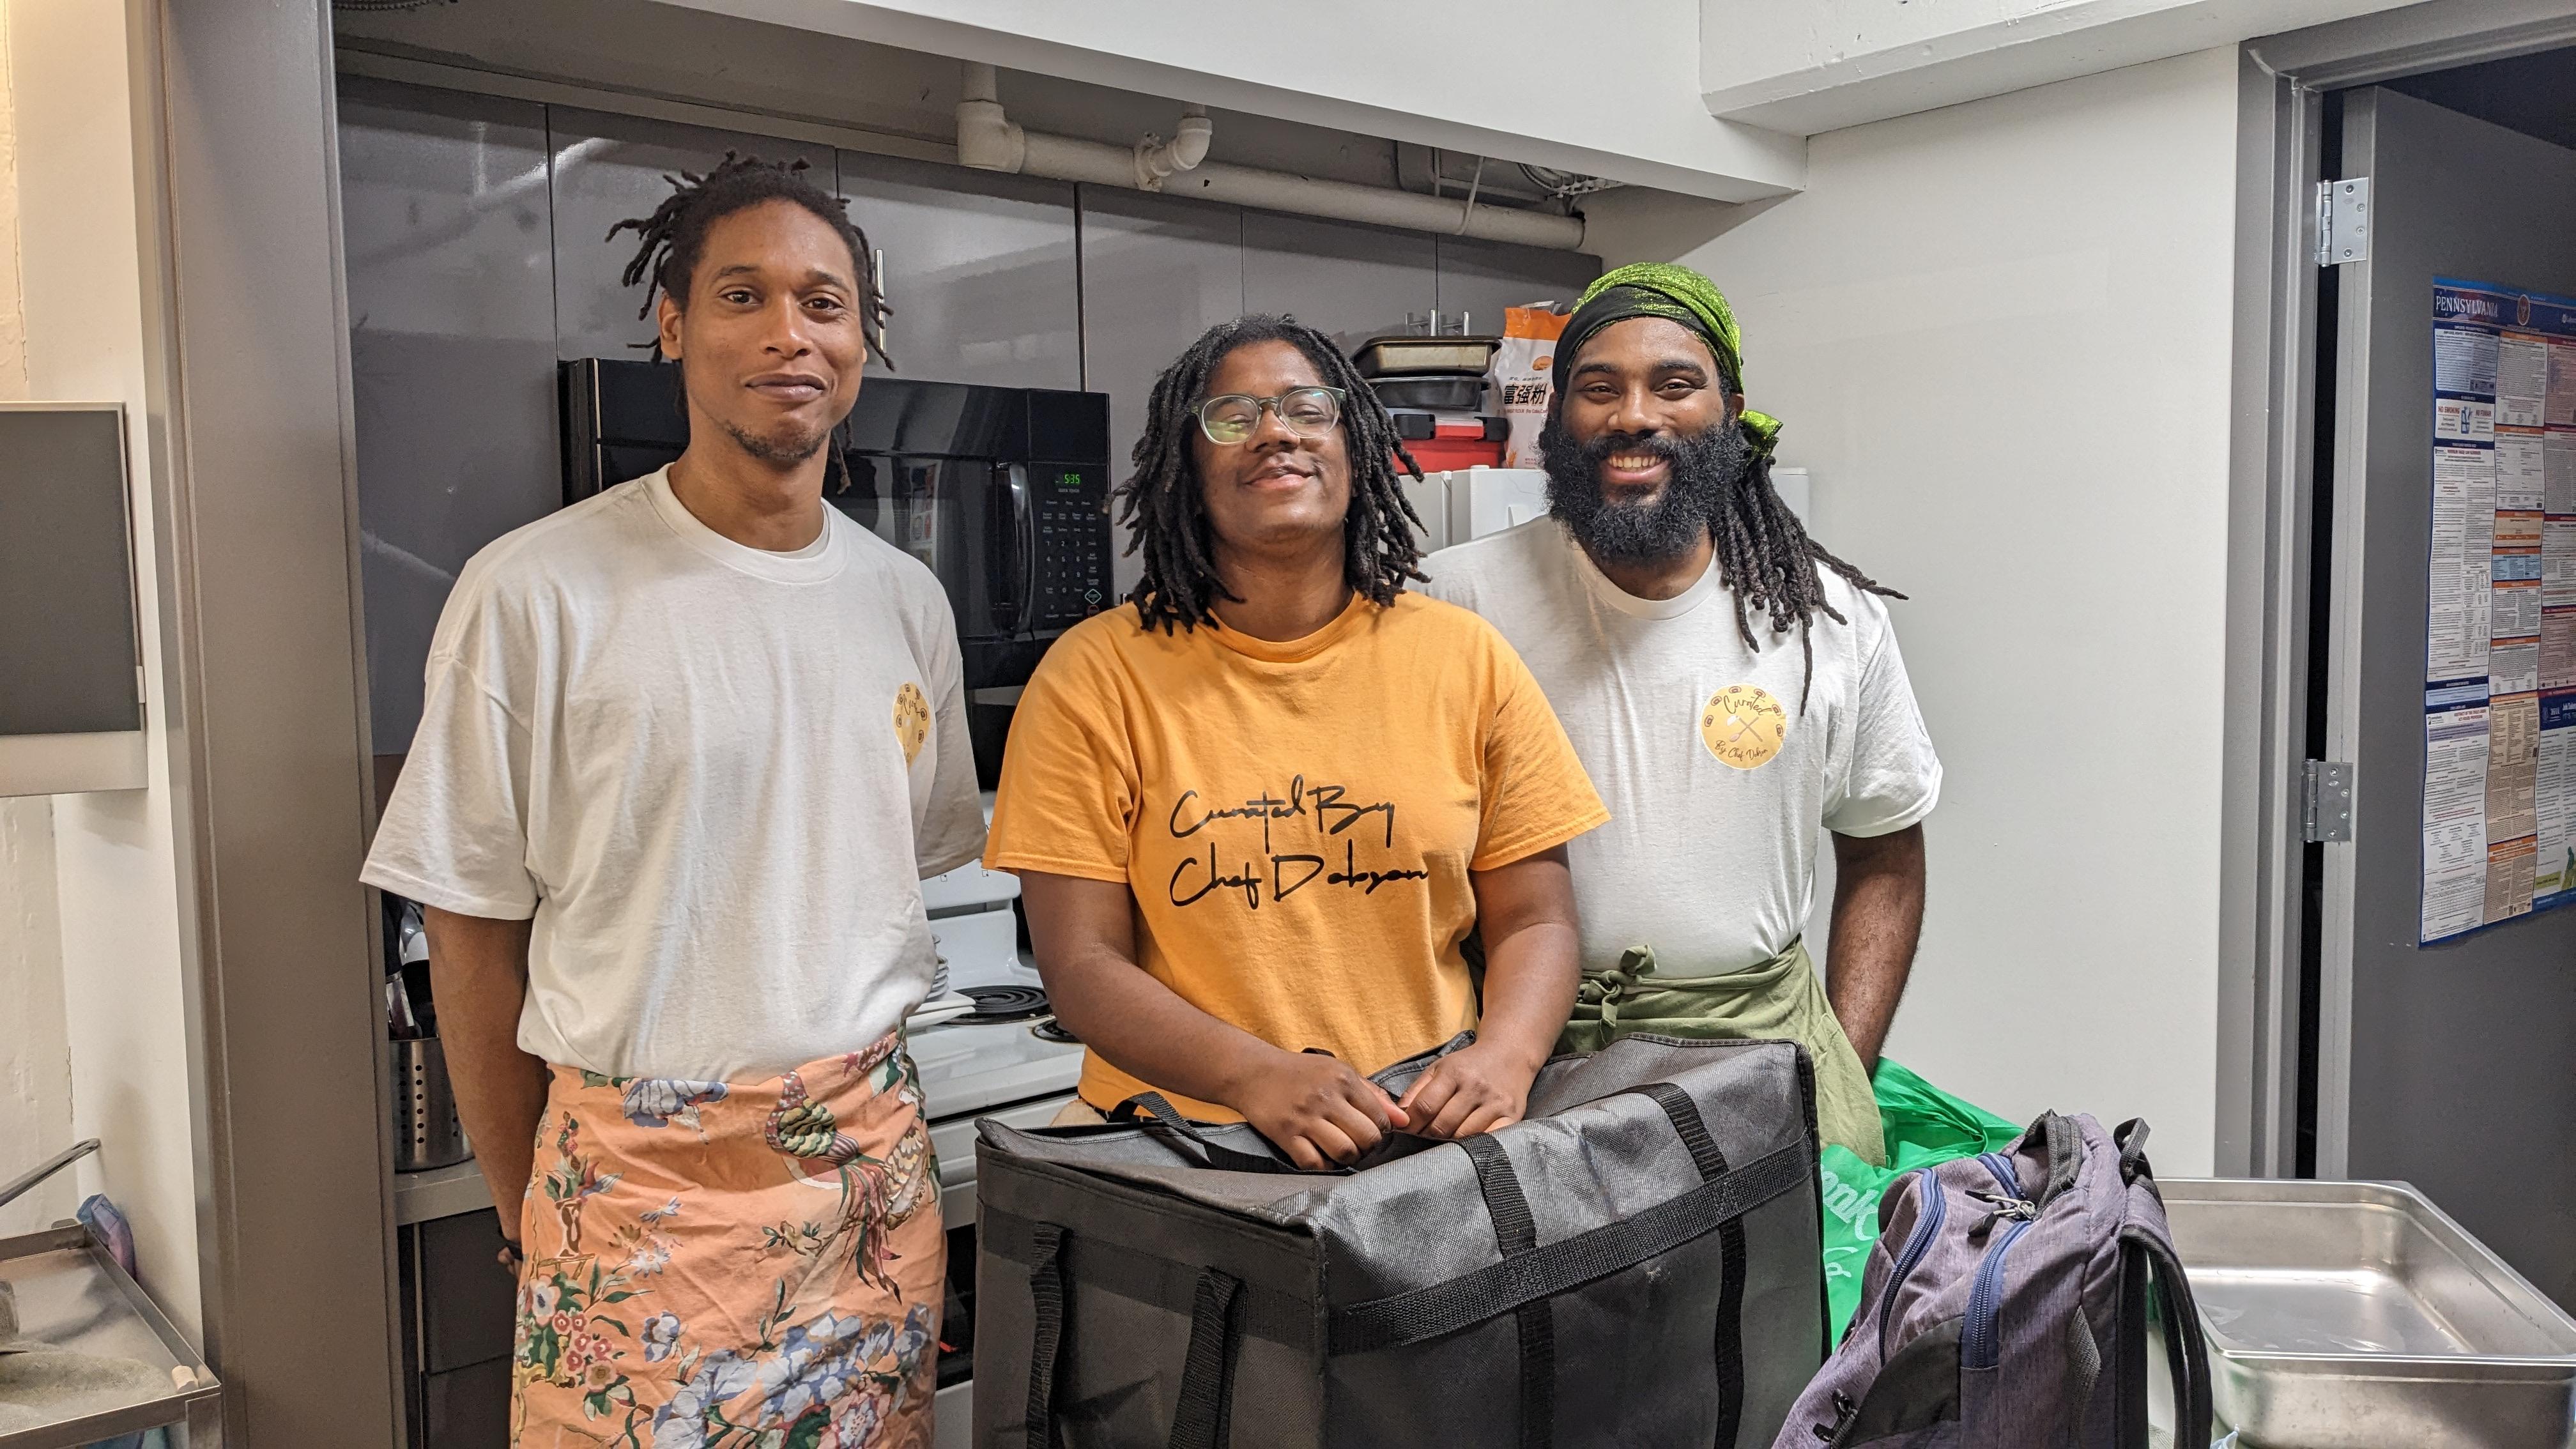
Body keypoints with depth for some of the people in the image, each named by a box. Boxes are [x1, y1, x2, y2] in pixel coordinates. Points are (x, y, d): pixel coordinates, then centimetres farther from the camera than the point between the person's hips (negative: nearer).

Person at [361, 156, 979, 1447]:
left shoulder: (907, 601, 5)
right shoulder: (538, 594, -10)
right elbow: (470, 934, -5)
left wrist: (847, 1087, 9)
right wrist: (536, 1225, 0)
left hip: (878, 1163, 4)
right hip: (641, 1174, -4)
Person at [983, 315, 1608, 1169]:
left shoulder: (1465, 659, 7)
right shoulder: (1095, 676, 0)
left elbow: (1533, 921, 9)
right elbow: (1082, 963, -3)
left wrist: (1504, 1055, -11)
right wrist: (1260, 1076, -19)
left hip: (1426, 1132, 1)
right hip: (1174, 1146, -1)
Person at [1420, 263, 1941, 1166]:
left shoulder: (1834, 617, 3)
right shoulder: (1457, 599, -4)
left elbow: (1882, 860, 13)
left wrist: (1844, 1074, 2)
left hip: (1766, 1029, 2)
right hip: (1532, 1040, -2)